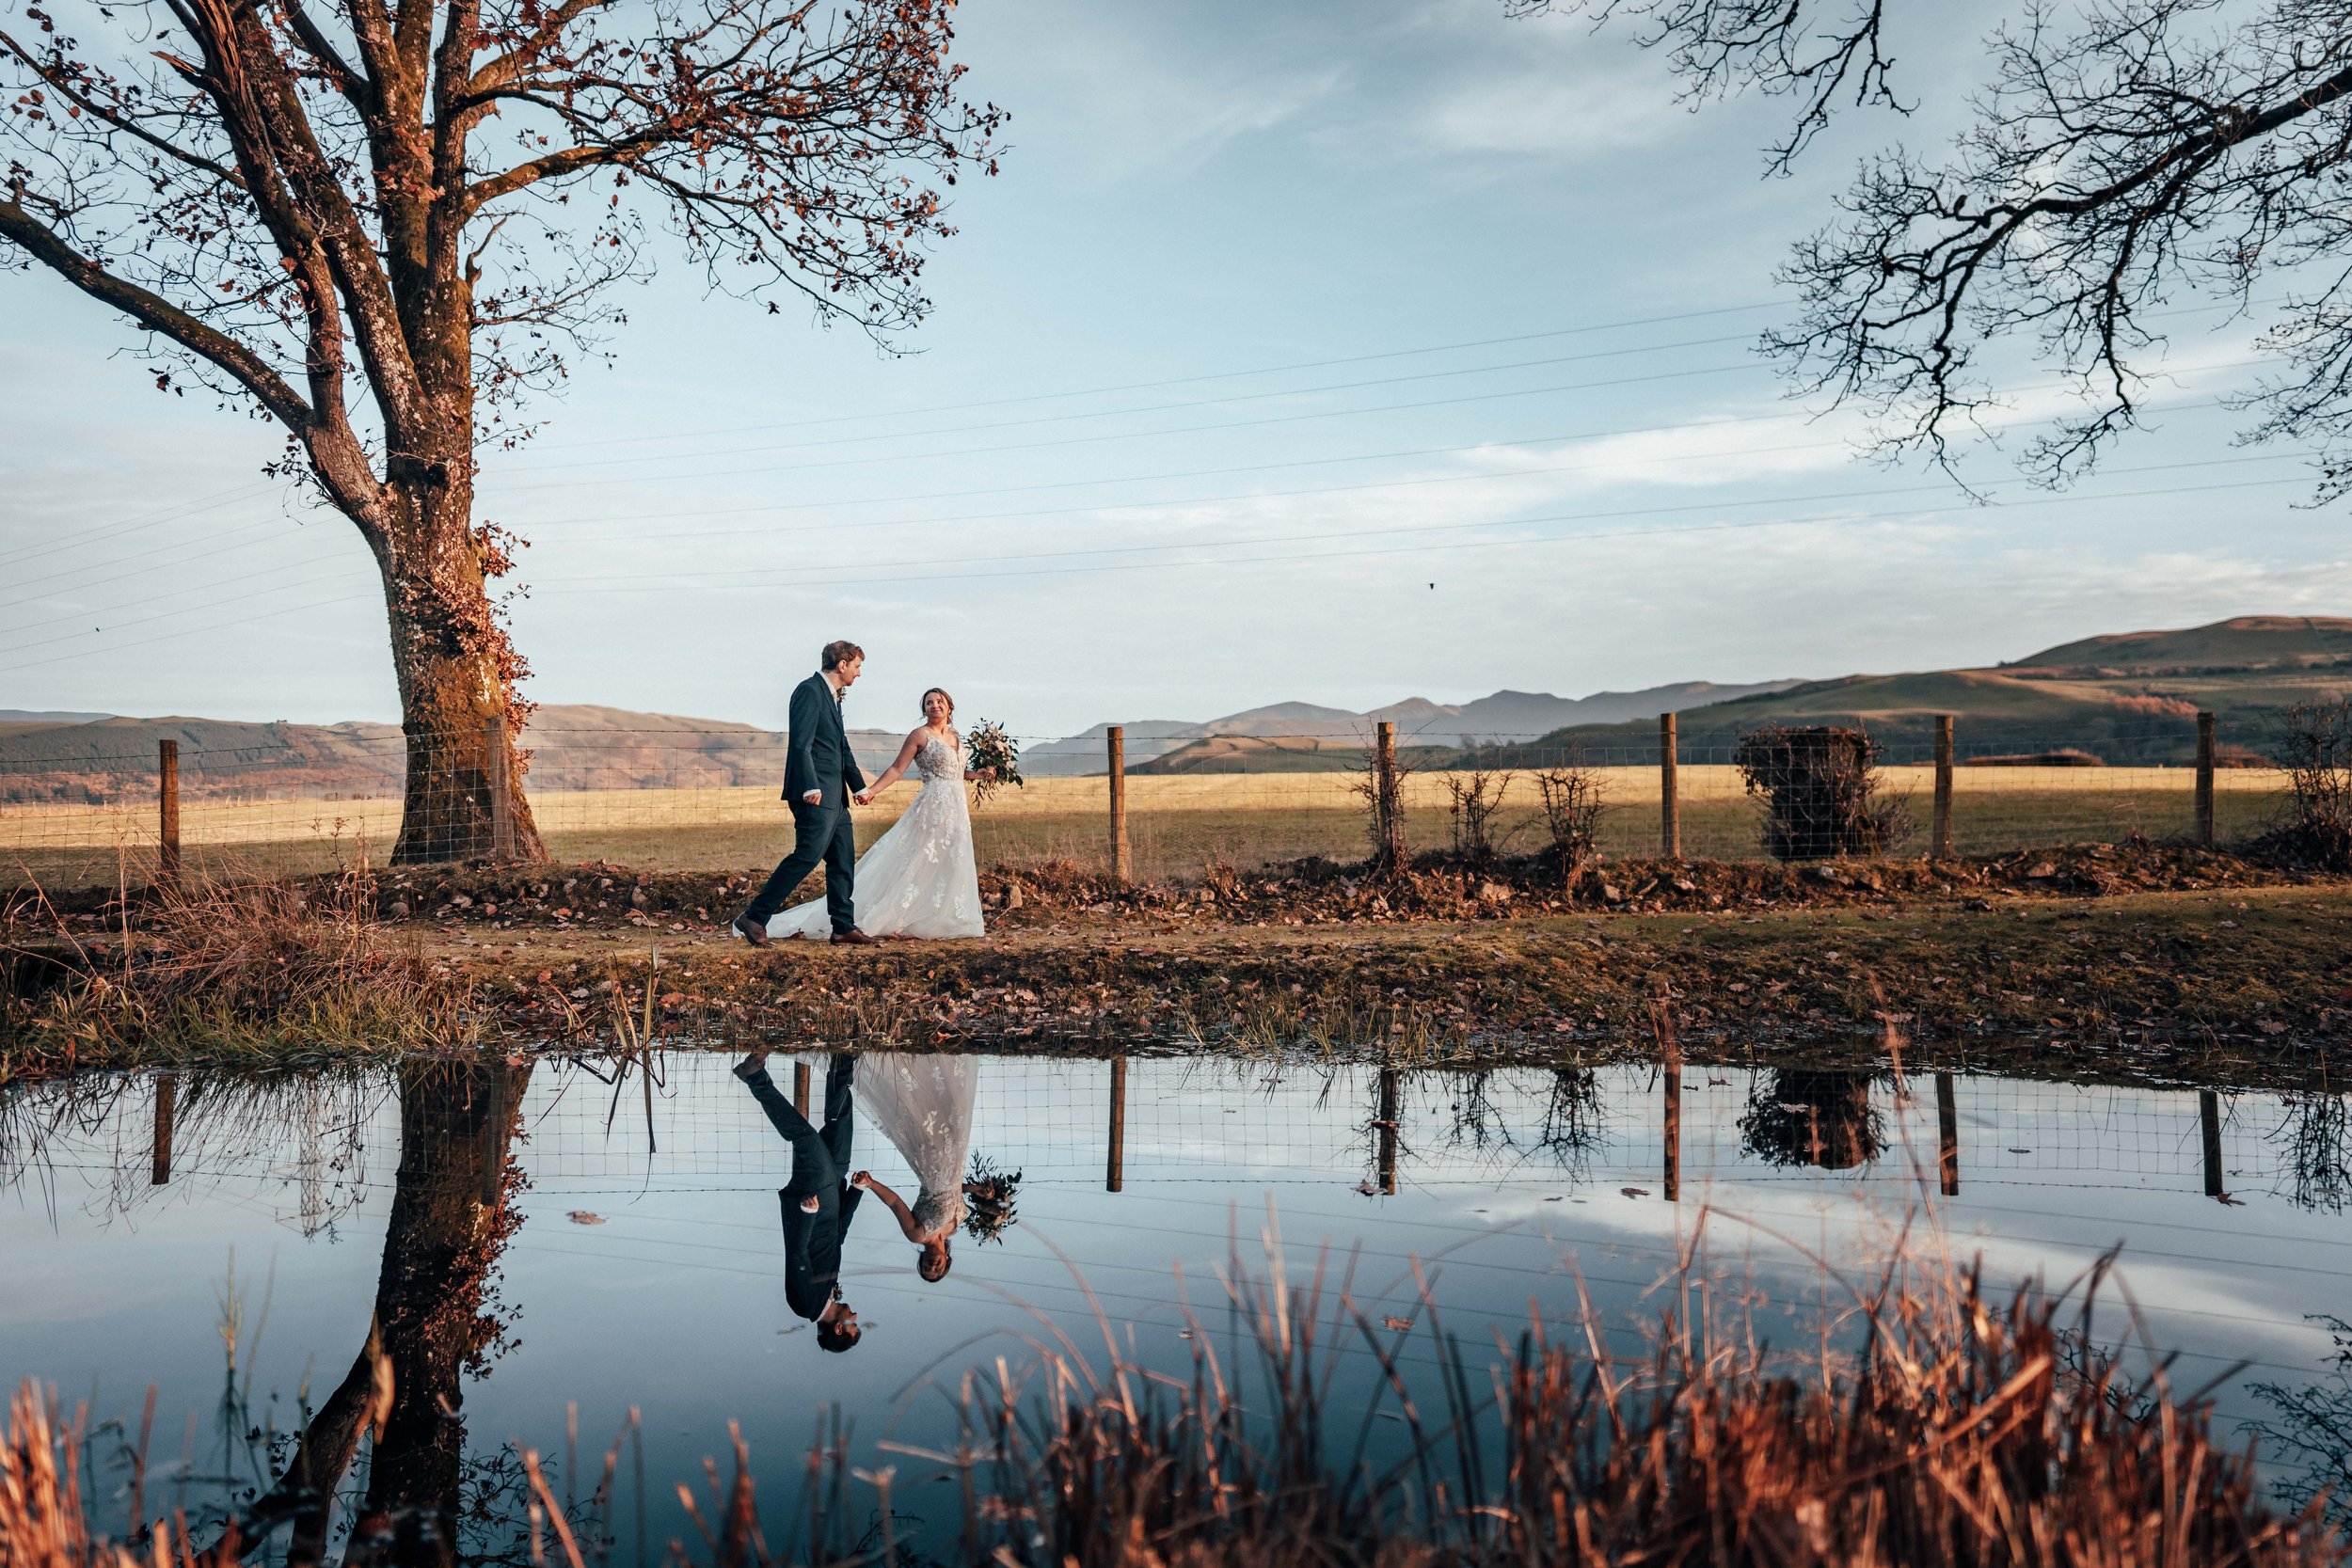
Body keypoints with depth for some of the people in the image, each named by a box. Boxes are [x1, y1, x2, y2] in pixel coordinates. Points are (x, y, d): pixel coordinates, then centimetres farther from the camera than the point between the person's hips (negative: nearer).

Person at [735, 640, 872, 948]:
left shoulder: (833, 697, 20)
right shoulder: (810, 691, -10)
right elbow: (800, 743, -19)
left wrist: (859, 786, 28)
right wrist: (811, 787, -26)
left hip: (834, 796, 10)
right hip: (816, 795, -10)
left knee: (843, 860, 10)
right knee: (807, 854, -14)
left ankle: (844, 927, 15)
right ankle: (754, 918, -11)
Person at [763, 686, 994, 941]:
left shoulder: (955, 736, 15)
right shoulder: (920, 735, -6)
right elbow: (897, 769, -10)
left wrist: (976, 774, 6)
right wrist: (871, 791, -19)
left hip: (956, 808, 7)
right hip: (933, 806, -7)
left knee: (949, 866, 7)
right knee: (917, 863, -9)